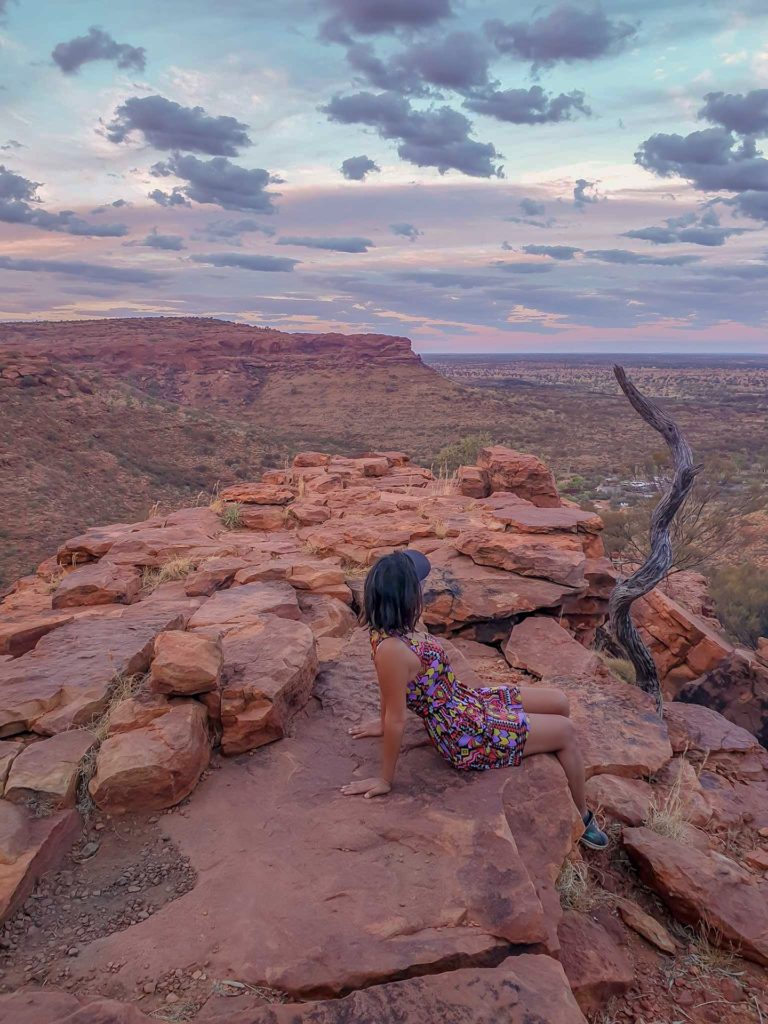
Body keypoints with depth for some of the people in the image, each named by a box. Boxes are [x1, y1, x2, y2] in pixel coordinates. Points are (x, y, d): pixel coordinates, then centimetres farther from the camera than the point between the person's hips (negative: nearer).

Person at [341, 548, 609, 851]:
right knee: (566, 731, 4)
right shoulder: (391, 649, -33)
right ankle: (582, 817, 27)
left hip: (470, 700, 9)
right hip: (469, 736, -9)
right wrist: (385, 781, -17)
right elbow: (396, 720, -25)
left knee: (559, 702, 15)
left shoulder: (390, 631, -6)